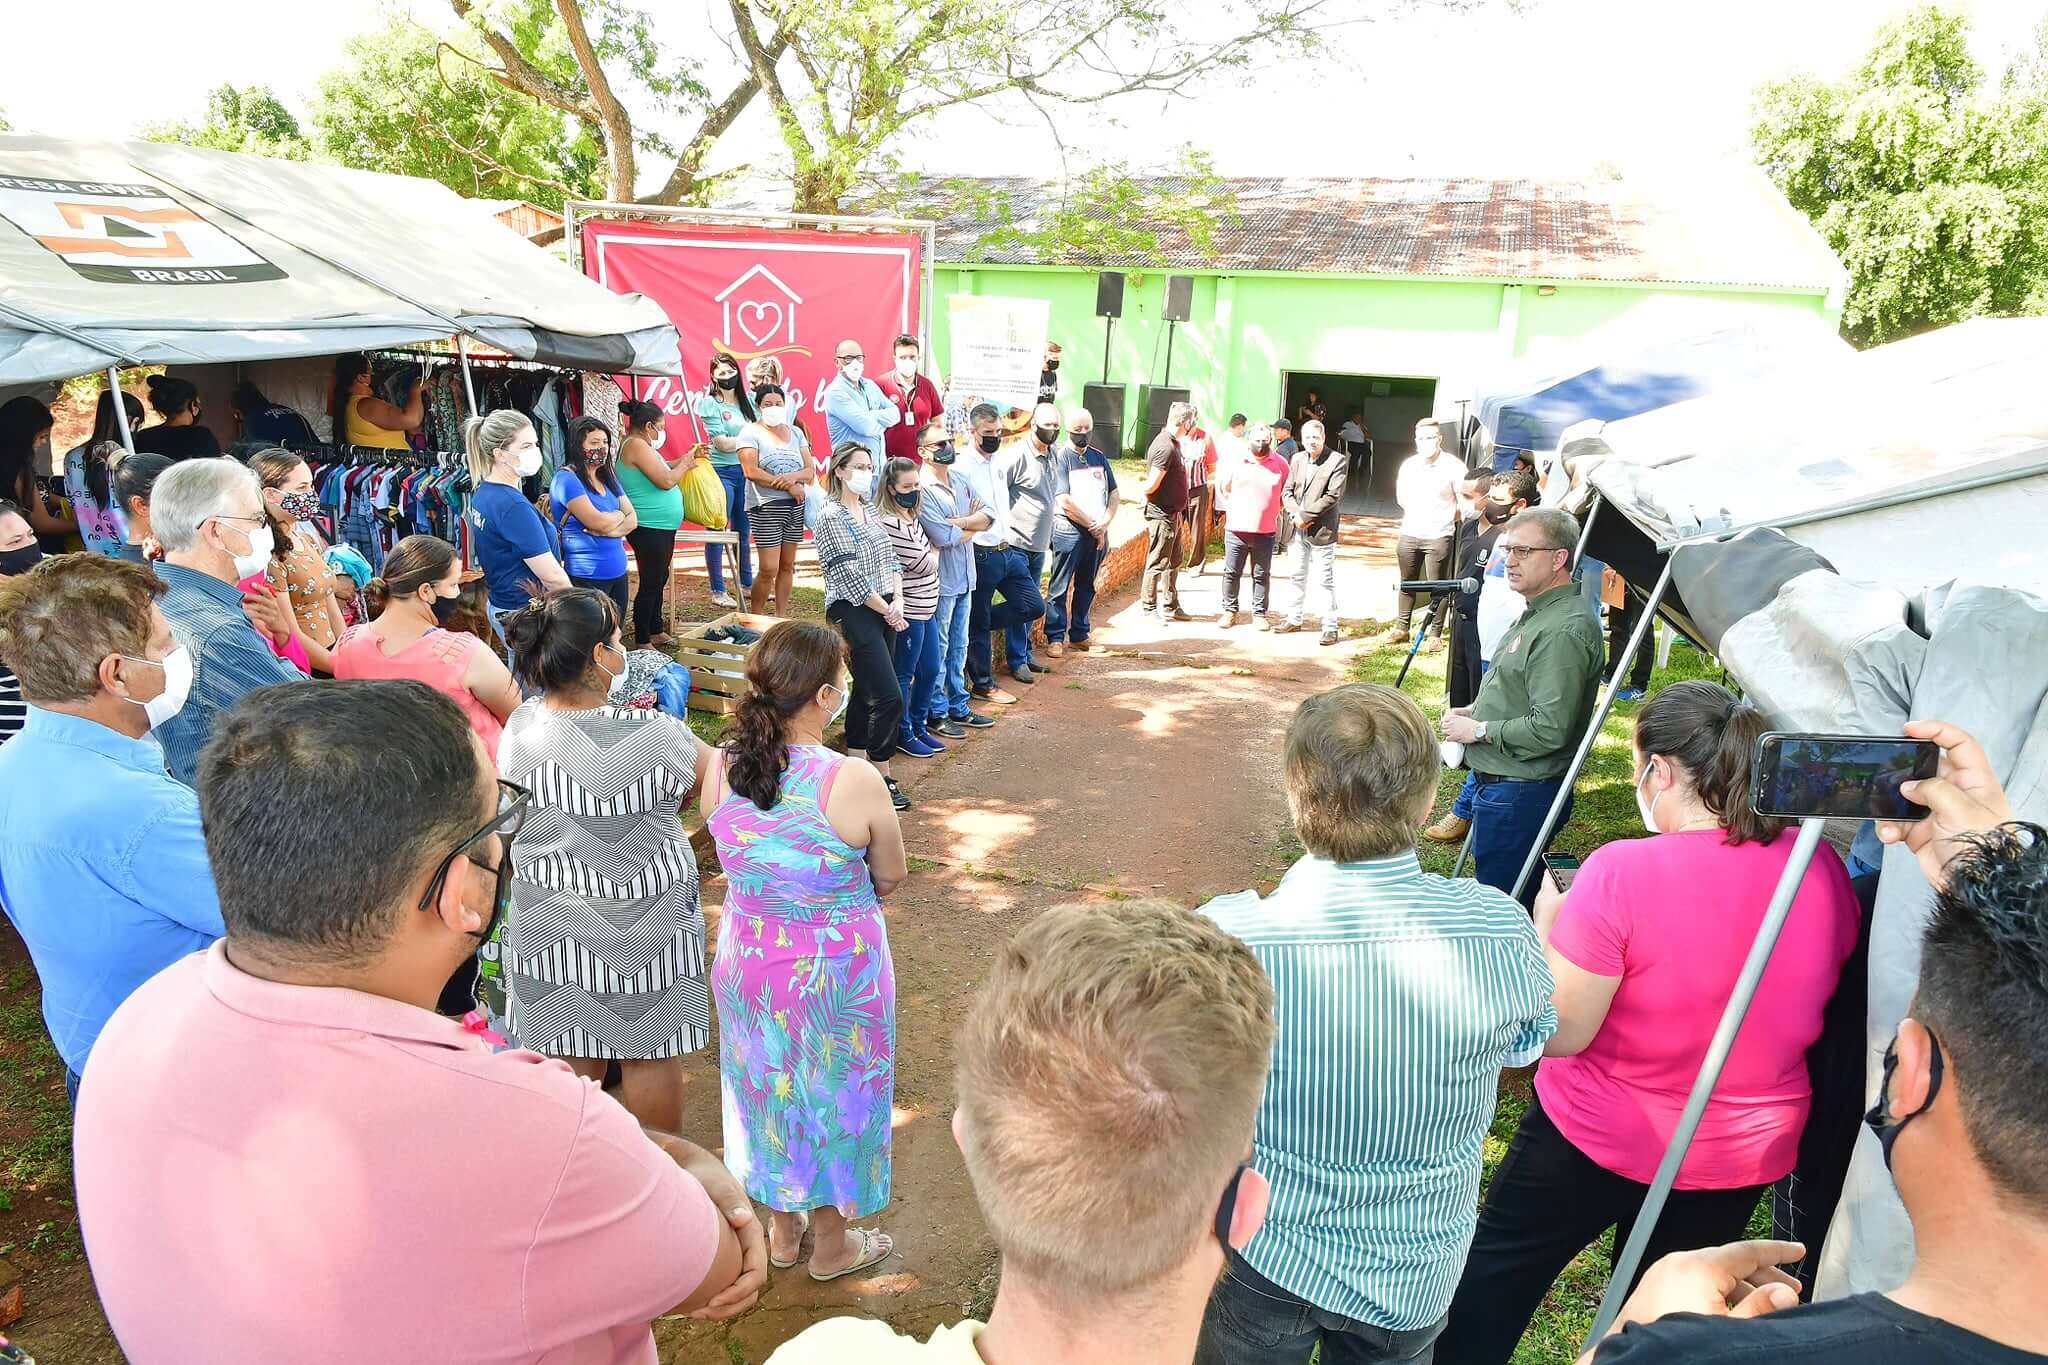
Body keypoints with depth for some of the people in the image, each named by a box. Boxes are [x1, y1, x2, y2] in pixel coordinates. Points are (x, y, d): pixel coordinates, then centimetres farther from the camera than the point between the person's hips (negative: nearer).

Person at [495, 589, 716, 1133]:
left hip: (552, 925, 4)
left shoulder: (519, 730, -11)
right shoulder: (656, 735, -24)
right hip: (644, 926, -4)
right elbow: (714, 777, -5)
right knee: (650, 1056, 15)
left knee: (571, 1057, 20)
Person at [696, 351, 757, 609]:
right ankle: (717, 591, 5)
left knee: (743, 530, 13)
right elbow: (723, 444, -13)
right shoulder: (709, 404, -5)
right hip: (722, 472, -5)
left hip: (746, 470, 5)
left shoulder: (747, 400, 11)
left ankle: (747, 583, 24)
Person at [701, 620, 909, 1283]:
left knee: (766, 1087, 25)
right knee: (833, 1092, 19)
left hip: (746, 963, 4)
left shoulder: (719, 769, -15)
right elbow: (890, 877, -11)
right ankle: (832, 1245, 40)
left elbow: (734, 859, 3)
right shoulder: (855, 781, -27)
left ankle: (781, 1228, 47)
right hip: (837, 974, -4)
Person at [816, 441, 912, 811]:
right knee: (890, 697, -11)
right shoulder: (831, 516, -10)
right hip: (855, 613, -8)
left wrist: (897, 601, -2)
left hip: (885, 610, 8)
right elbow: (850, 577, -15)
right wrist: (887, 611, -11)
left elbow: (890, 558, 13)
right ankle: (881, 776, 2)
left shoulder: (869, 509, 14)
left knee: (866, 691, 14)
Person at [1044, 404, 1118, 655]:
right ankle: (1055, 637, 4)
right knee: (1060, 587, -2)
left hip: (1098, 532, 6)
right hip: (1069, 530, -6)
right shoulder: (1061, 457, -6)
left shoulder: (1098, 457, 13)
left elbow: (1113, 494, 14)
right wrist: (1092, 525, -9)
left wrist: (1105, 522, -4)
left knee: (1086, 587, 13)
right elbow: (1065, 502, -13)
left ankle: (1079, 635, 22)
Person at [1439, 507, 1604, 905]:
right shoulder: (1537, 614, 13)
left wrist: (1478, 730, -15)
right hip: (1500, 783, 10)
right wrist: (1475, 709, 10)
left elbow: (1549, 730, -27)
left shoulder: (1565, 630, -21)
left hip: (1520, 793, -10)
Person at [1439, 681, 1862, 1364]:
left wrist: (1547, 924, -7)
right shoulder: (1823, 869, -10)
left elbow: (1557, 1034, -21)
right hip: (1748, 1154, 5)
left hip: (1597, 1136, -5)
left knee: (1494, 1274, 19)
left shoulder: (1621, 873, -28)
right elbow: (1785, 1005, 7)